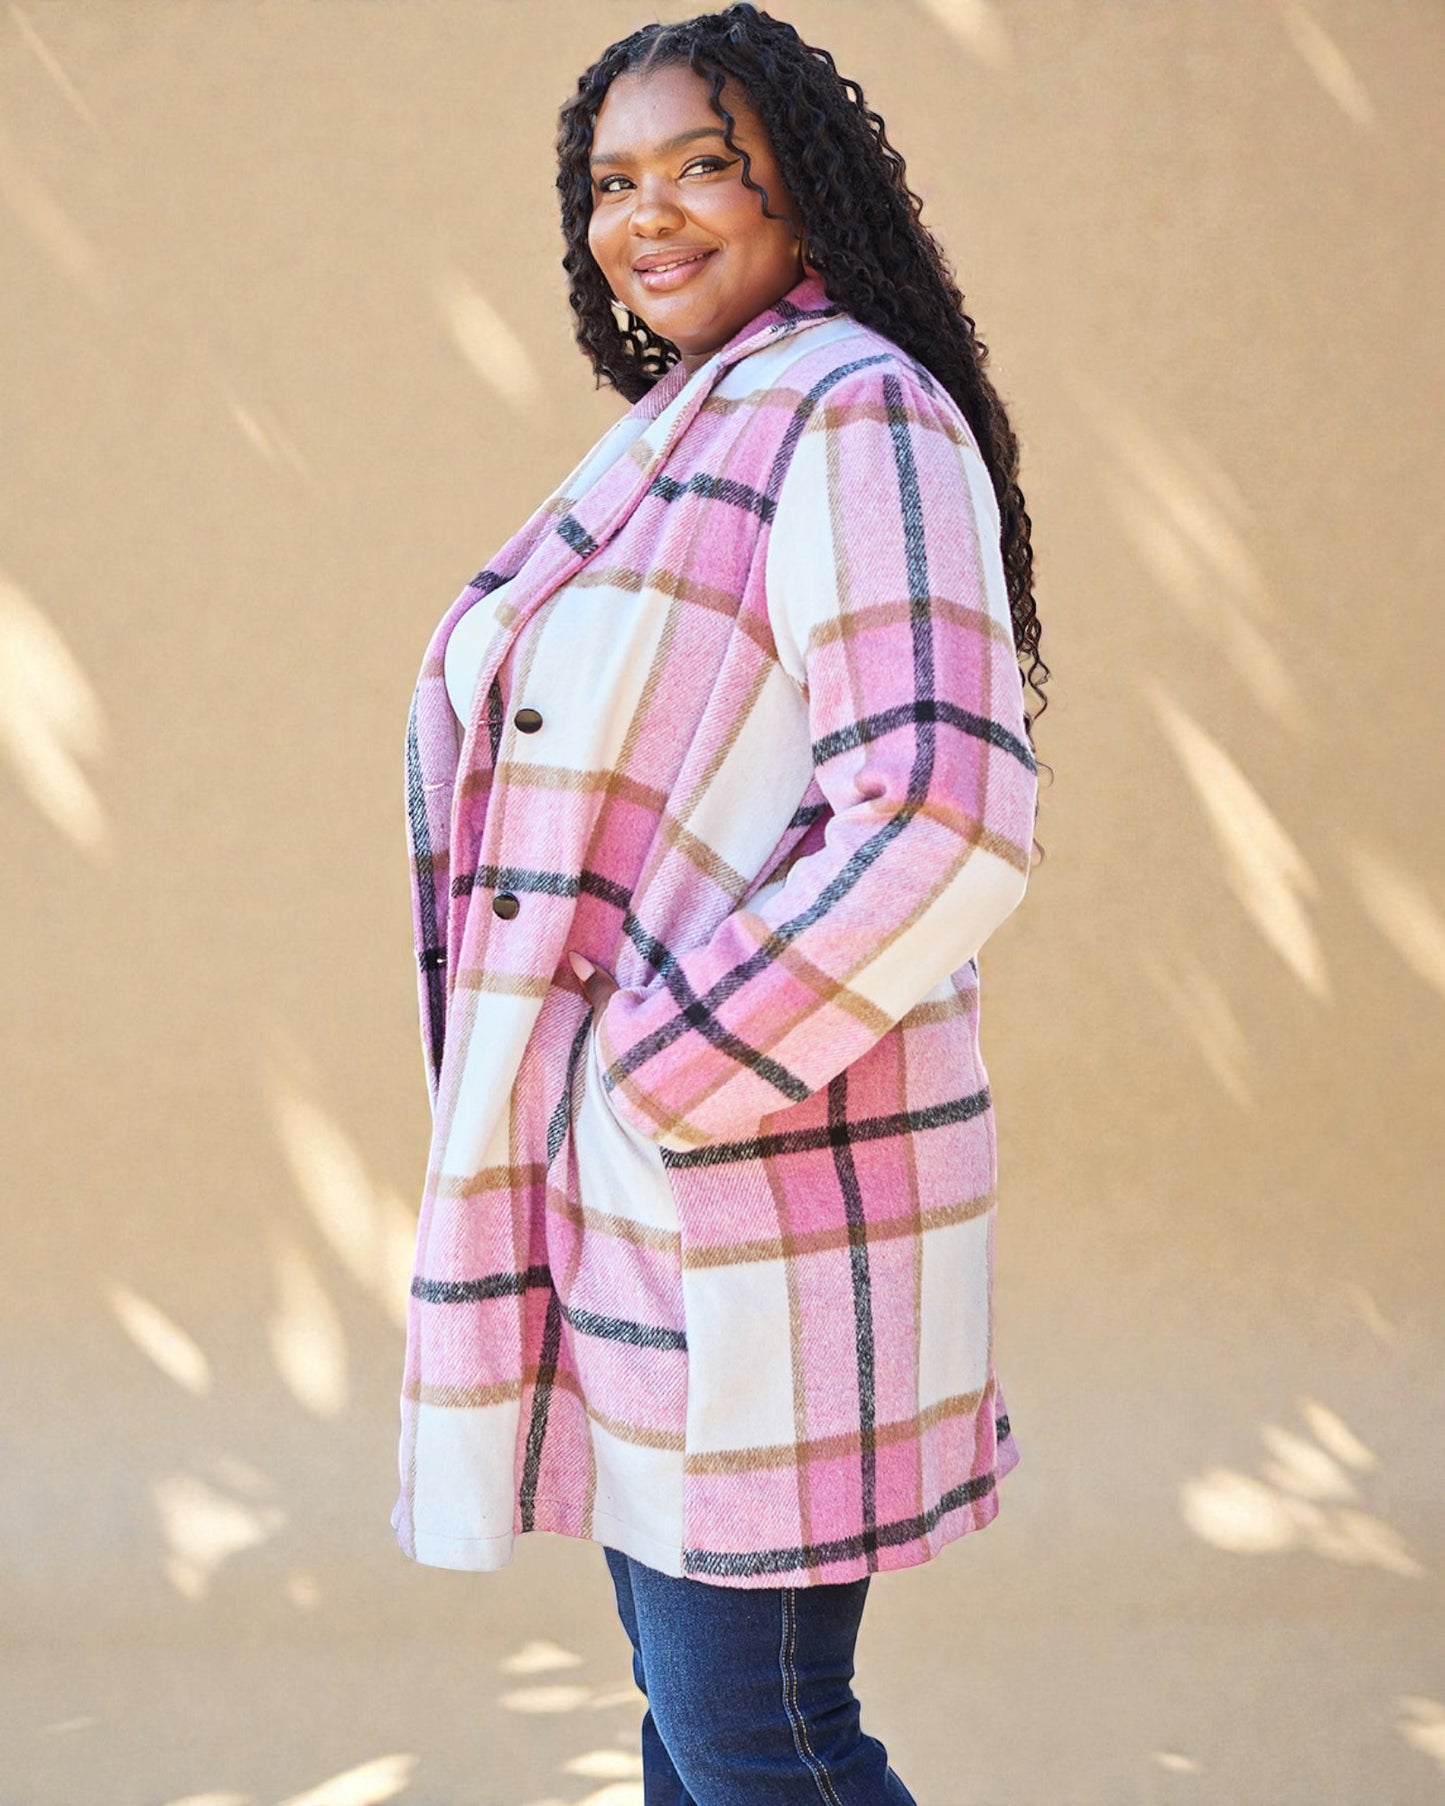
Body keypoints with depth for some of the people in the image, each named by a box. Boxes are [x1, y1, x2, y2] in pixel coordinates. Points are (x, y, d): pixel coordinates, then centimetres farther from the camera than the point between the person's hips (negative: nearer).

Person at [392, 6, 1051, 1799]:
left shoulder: (852, 414, -13)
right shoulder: (682, 439, 16)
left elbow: (944, 823, -24)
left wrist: (662, 1076, -19)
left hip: (748, 1183, -9)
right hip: (635, 1178, 9)